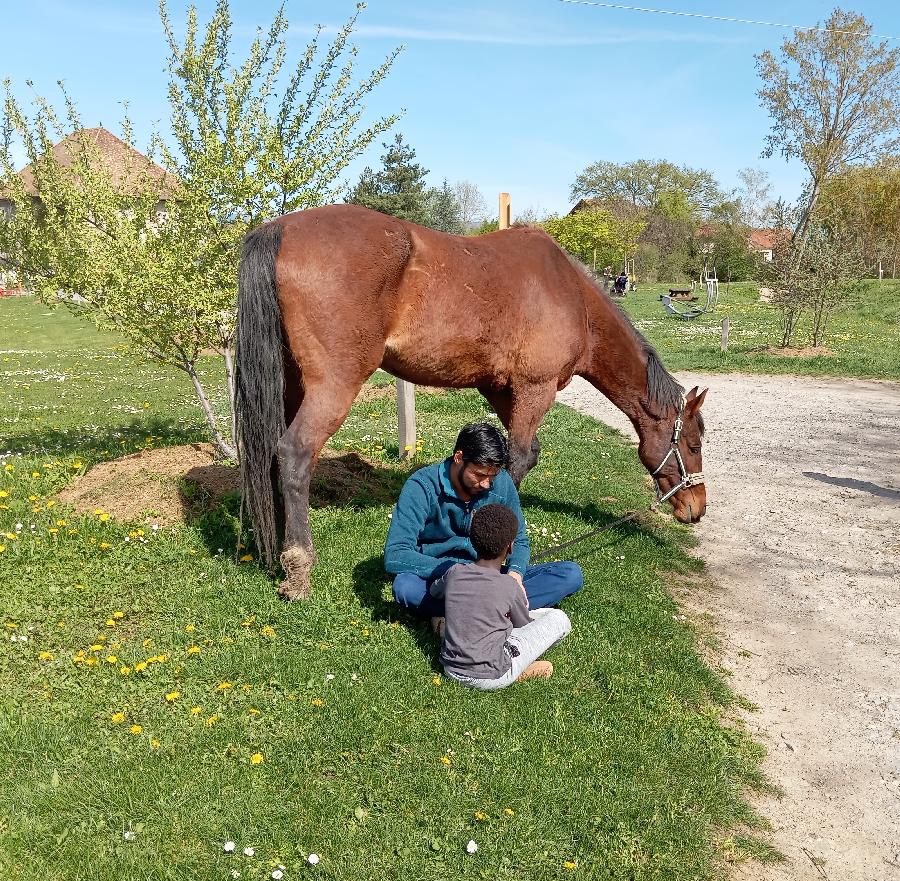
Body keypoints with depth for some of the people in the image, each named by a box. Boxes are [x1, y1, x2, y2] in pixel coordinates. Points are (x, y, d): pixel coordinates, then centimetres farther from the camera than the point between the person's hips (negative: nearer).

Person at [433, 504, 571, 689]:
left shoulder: (454, 573, -4)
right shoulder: (509, 586, -16)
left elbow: (434, 591, 20)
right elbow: (524, 625, 4)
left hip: (451, 669, 5)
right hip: (491, 678, -5)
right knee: (558, 618, 3)